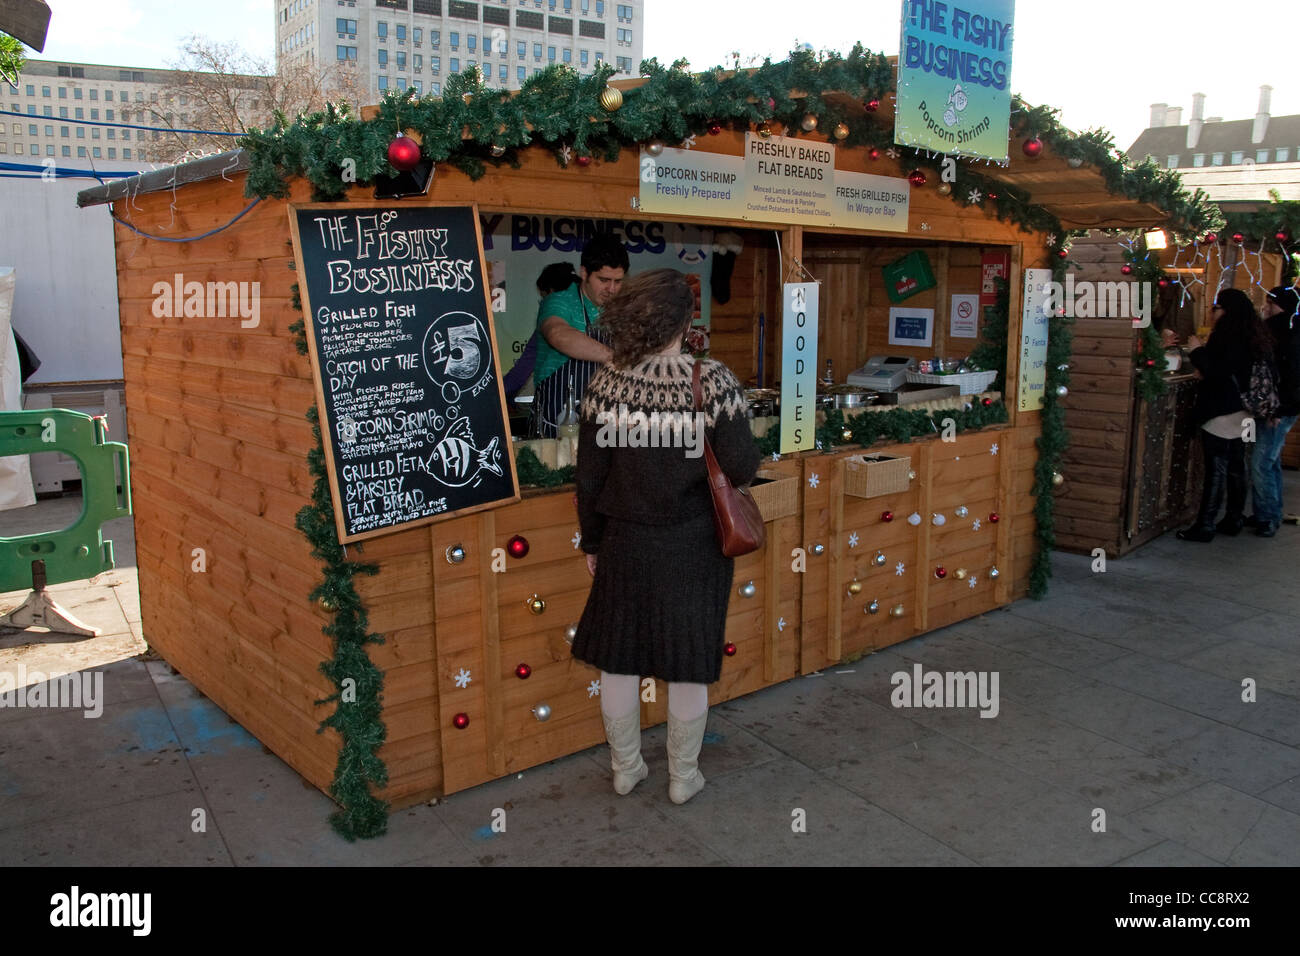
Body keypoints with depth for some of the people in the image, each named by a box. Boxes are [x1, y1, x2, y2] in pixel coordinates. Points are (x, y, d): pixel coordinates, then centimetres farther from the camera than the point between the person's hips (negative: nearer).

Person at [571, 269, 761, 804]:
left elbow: (589, 476, -3)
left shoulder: (607, 384, -8)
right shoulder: (714, 380, -14)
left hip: (626, 543, 2)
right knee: (688, 666, 14)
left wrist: (592, 541, 10)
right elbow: (741, 467, -15)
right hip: (694, 547, -1)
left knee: (619, 659, 18)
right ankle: (683, 778, 30)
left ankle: (625, 770, 34)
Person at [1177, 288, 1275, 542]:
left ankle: (1205, 525, -5)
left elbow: (1217, 373, -21)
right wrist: (1204, 352, 18)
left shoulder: (1230, 338, -17)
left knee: (1216, 470, -7)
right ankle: (1233, 521, 22)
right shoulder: (1252, 337, 11)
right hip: (1242, 414, 9)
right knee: (1236, 468, 14)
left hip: (1222, 414, -9)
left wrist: (1198, 350, -11)